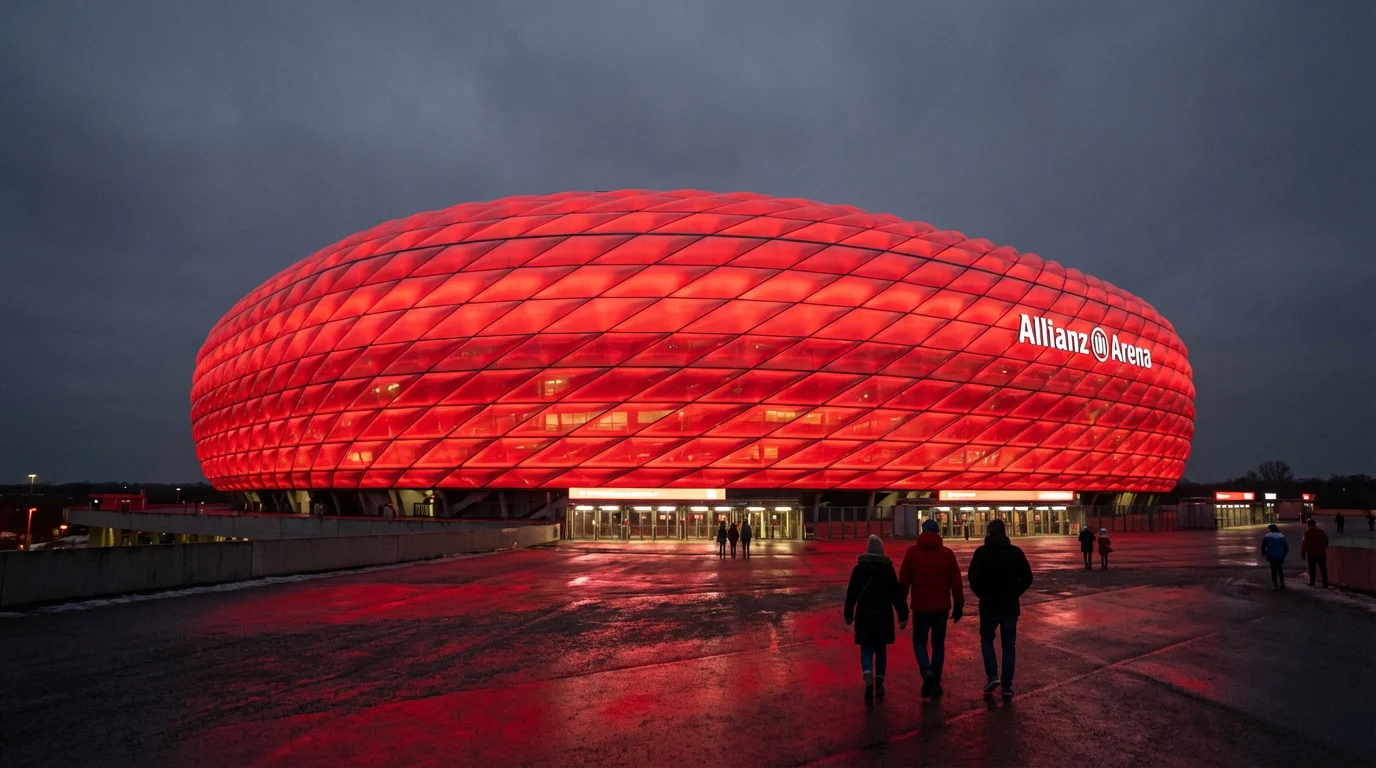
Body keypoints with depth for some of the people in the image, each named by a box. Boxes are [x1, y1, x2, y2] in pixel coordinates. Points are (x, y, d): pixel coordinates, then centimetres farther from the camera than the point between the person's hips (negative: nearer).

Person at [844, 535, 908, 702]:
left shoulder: (859, 569, -4)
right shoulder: (888, 569, -4)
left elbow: (851, 594, 0)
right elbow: (896, 594, -4)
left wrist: (849, 614, 10)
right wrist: (902, 616, 1)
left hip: (864, 615, -1)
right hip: (884, 616, 1)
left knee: (866, 649, 3)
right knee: (881, 649, 15)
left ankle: (868, 681, -21)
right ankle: (879, 685, 17)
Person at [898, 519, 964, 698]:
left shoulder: (912, 552, -3)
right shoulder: (947, 553, -1)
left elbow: (903, 581, -3)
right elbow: (956, 582, 0)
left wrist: (901, 604, 6)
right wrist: (958, 605, 8)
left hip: (920, 606, -1)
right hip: (941, 607, 1)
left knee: (919, 641, 12)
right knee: (938, 643, 13)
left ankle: (926, 671, -13)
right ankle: (935, 683, 12)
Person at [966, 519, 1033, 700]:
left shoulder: (982, 552, -8)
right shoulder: (1016, 552, -1)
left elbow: (972, 577, -12)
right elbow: (1027, 578, -1)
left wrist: (982, 594, 5)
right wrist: (1013, 593, 10)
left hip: (989, 605, -2)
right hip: (1010, 606, 2)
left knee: (987, 640, 17)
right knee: (1009, 645, 10)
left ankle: (993, 676, 2)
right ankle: (1007, 686, 10)